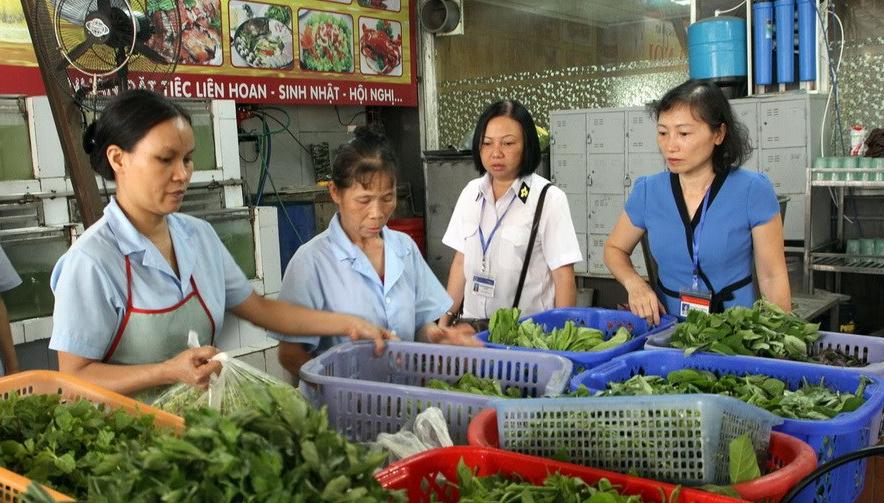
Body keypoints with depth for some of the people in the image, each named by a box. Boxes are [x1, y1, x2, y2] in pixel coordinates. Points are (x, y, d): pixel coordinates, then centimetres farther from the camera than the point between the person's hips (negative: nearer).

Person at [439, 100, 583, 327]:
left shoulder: (549, 198, -9)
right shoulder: (471, 192, 6)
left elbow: (563, 277, -8)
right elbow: (460, 261, 12)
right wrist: (445, 319, 9)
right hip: (473, 325, 4)